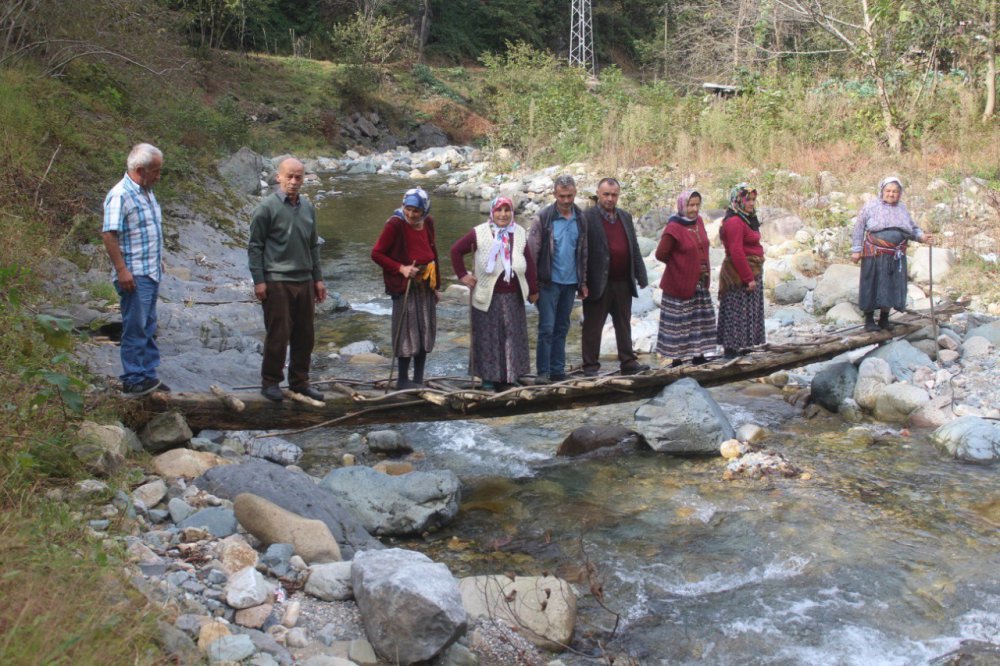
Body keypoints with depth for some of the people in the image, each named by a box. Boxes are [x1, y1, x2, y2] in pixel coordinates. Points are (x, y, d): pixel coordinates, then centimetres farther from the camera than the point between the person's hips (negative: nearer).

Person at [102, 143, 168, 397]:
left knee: (148, 327, 14)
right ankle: (133, 380, 5)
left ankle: (148, 376, 22)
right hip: (134, 275, -9)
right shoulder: (120, 195, -15)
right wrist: (122, 270, -22)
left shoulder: (147, 192, 14)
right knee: (134, 328, -3)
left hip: (152, 273, 9)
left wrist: (158, 261, 22)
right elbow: (108, 235, -20)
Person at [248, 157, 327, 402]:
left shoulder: (307, 207, 11)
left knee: (304, 336, 10)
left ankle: (299, 382, 22)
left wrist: (318, 278, 16)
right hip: (277, 281, -6)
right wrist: (259, 281, -11)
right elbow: (255, 246, -6)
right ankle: (270, 382, 12)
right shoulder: (267, 207, -7)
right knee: (278, 335, -2)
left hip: (304, 281, 6)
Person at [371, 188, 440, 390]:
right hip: (405, 286, -6)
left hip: (425, 284, 6)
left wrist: (435, 284, 16)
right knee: (408, 333, -3)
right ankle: (403, 381, 10)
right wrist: (401, 268, -20)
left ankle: (418, 381, 20)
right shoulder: (395, 224, -13)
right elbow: (376, 254, -10)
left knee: (426, 333, 10)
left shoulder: (428, 223, 5)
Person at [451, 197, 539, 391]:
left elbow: (529, 263, 8)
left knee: (514, 337, 7)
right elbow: (456, 250, 3)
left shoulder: (519, 234, 4)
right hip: (488, 297, -3)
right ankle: (489, 378, 13)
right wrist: (463, 275, -1)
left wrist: (533, 290, 8)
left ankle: (511, 375, 17)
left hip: (513, 297, 3)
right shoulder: (479, 233, -6)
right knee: (488, 338, 3)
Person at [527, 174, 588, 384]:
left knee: (562, 328, 11)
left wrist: (583, 282, 12)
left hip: (570, 282, 4)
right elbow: (532, 252, -7)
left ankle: (558, 371, 18)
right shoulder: (543, 218, -8)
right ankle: (542, 372, 3)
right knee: (546, 328, -4)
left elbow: (583, 252, 12)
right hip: (549, 282, -4)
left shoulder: (580, 218, 6)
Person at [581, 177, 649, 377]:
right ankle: (590, 366, 9)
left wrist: (640, 276, 10)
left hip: (623, 283, 6)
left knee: (624, 325, 13)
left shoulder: (625, 217, 14)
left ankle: (628, 362, 22)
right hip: (599, 284, -6)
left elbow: (634, 249, 15)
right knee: (593, 327, 2)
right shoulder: (588, 217, -6)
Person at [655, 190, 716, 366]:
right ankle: (677, 358, 8)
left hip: (699, 282, 8)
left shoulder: (698, 221, 4)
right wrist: (680, 265, -2)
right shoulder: (673, 228, -18)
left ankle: (698, 354, 25)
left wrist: (704, 269, 10)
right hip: (680, 283, -8)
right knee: (679, 322, -1)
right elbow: (661, 254, -14)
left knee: (702, 319, 13)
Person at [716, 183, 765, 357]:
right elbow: (736, 253, -22)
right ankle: (731, 348, 4)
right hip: (740, 273, -10)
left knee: (746, 310, 14)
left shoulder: (746, 219, 13)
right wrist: (748, 278, -21)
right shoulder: (734, 222, -18)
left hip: (752, 271, 10)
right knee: (738, 310, -4)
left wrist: (753, 274, 16)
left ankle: (739, 345, 22)